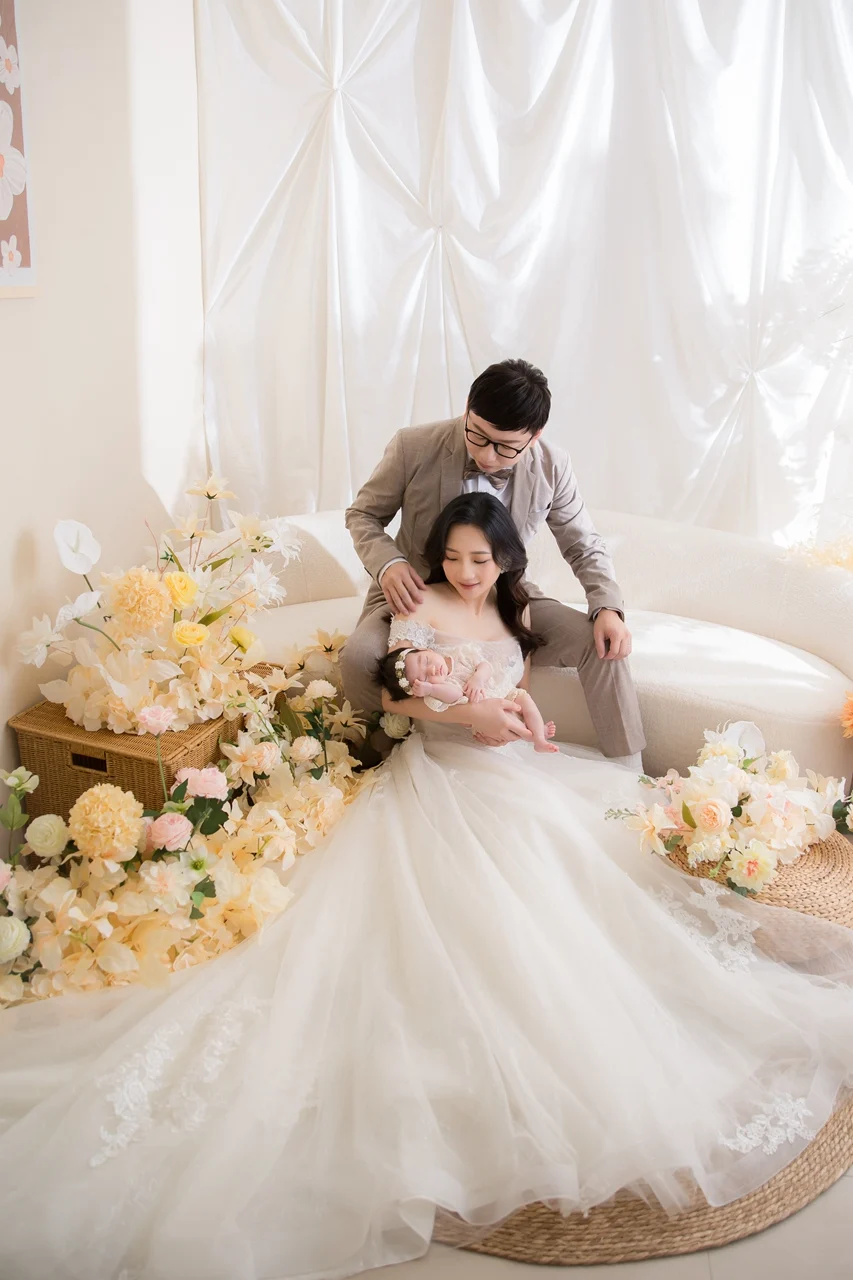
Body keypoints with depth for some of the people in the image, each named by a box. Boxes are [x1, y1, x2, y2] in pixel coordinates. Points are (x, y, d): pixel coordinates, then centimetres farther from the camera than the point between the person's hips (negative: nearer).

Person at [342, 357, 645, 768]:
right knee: (359, 658, -34)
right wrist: (388, 563, -25)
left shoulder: (552, 468, -12)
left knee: (601, 643, -20)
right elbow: (363, 515, -2)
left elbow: (585, 547, 2)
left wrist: (608, 607, -19)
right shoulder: (414, 448, -18)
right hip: (418, 594, -2)